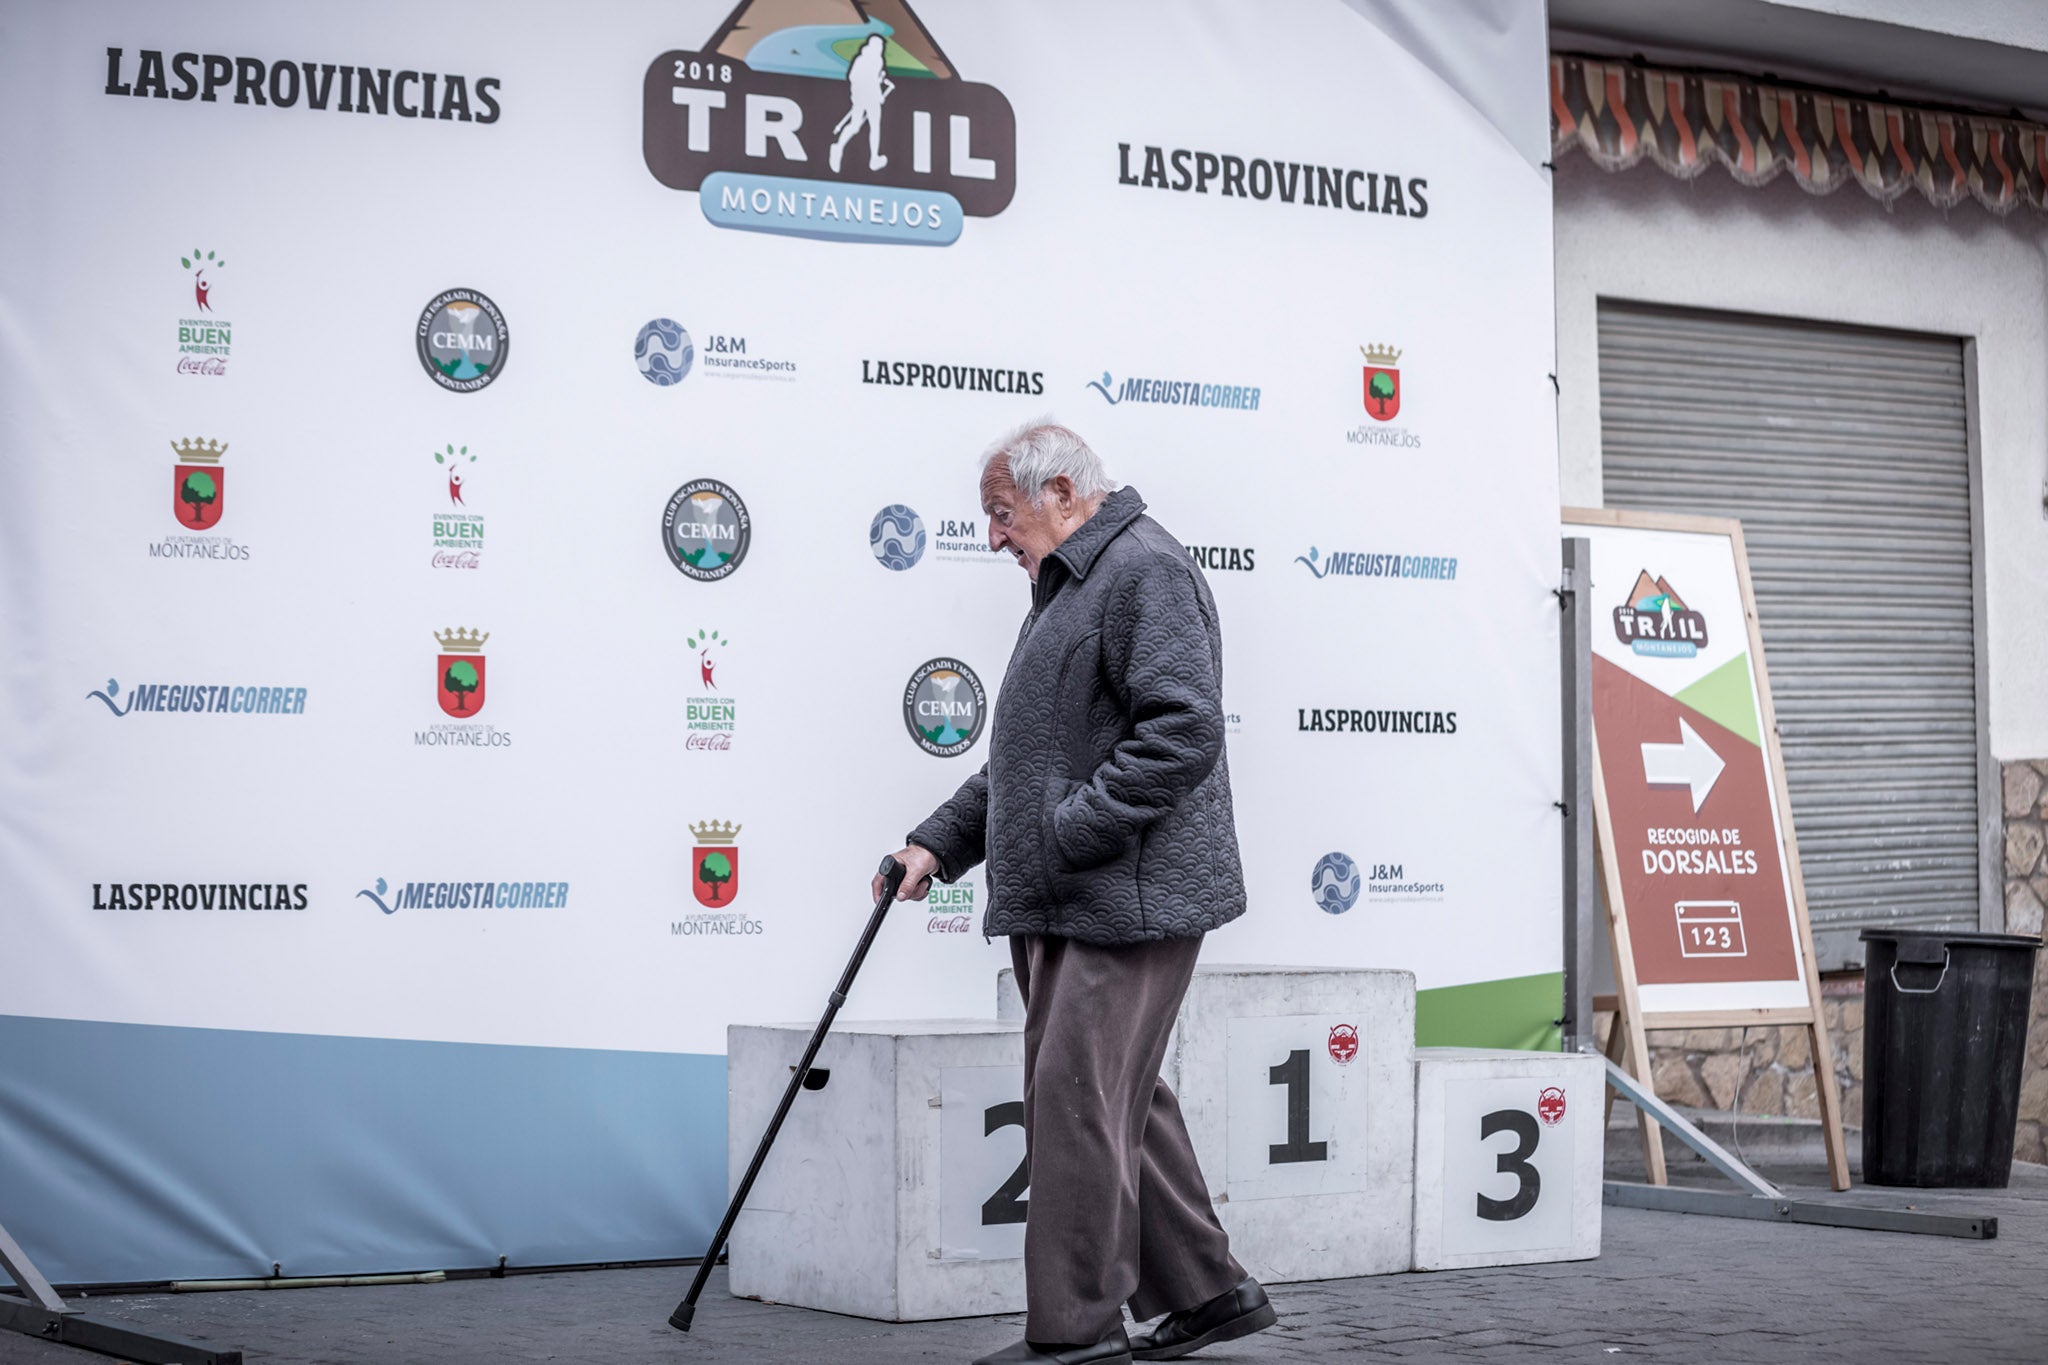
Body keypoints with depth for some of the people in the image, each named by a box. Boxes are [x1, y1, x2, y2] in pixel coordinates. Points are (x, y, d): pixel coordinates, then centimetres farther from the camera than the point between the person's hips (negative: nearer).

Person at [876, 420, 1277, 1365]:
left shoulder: (1144, 570, -10)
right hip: (1059, 907, 10)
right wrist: (940, 843, 18)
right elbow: (1026, 759, 28)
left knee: (1078, 1102, -9)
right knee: (1118, 1103, 13)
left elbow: (1183, 731, -22)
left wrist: (1068, 834, -21)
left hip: (1128, 899, -10)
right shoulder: (1069, 587, 23)